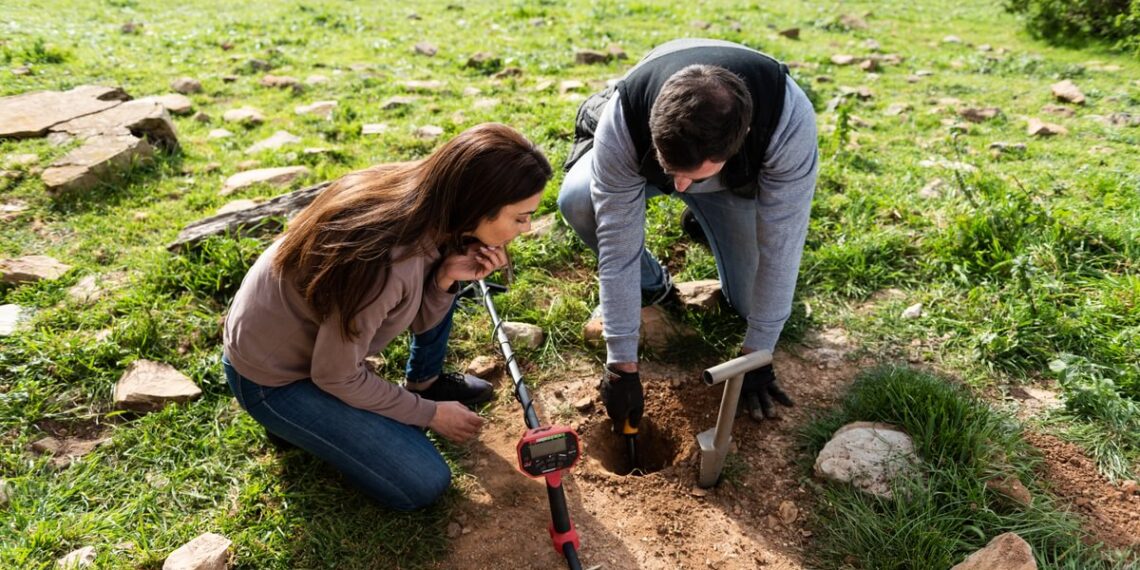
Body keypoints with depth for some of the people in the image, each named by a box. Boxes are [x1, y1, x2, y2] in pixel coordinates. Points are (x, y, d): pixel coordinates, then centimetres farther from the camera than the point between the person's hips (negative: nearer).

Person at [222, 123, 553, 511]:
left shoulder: (424, 198, -15)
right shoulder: (386, 263, -38)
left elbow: (417, 317, -4)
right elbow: (335, 377, -23)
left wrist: (447, 278, -25)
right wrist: (430, 414, -11)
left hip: (304, 316, 7)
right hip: (270, 377, -7)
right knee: (423, 484, -9)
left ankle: (425, 381, 16)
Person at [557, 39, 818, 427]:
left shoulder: (789, 120, -42)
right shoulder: (621, 121, -41)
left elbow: (780, 248, -32)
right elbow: (617, 245, -35)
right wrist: (622, 365, -31)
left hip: (737, 177, 1)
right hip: (642, 162, 0)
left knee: (757, 301, -6)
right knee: (577, 200, -32)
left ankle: (704, 220, 22)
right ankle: (650, 283, -3)